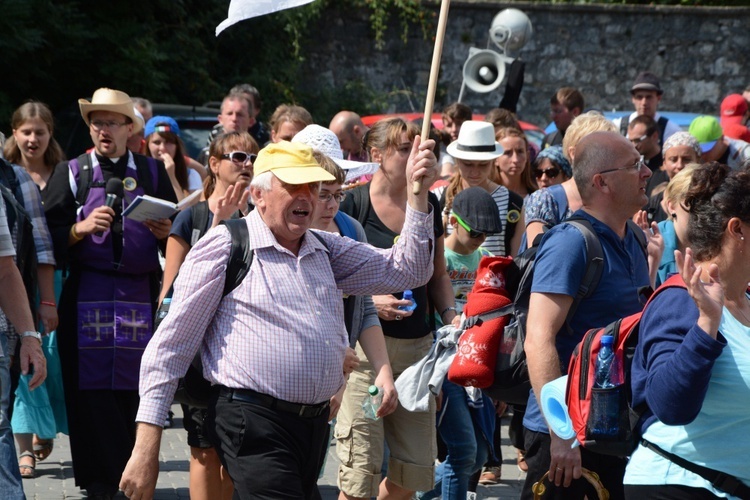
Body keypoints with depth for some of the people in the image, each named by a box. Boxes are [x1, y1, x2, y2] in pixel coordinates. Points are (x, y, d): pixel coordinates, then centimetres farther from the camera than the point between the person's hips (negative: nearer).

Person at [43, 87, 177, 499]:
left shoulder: (153, 172, 13)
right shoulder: (71, 173, 9)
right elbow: (49, 237, 4)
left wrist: (165, 231, -6)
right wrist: (81, 229, -14)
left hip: (141, 293, 1)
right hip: (86, 293, -1)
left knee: (137, 391, 0)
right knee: (91, 392, -4)